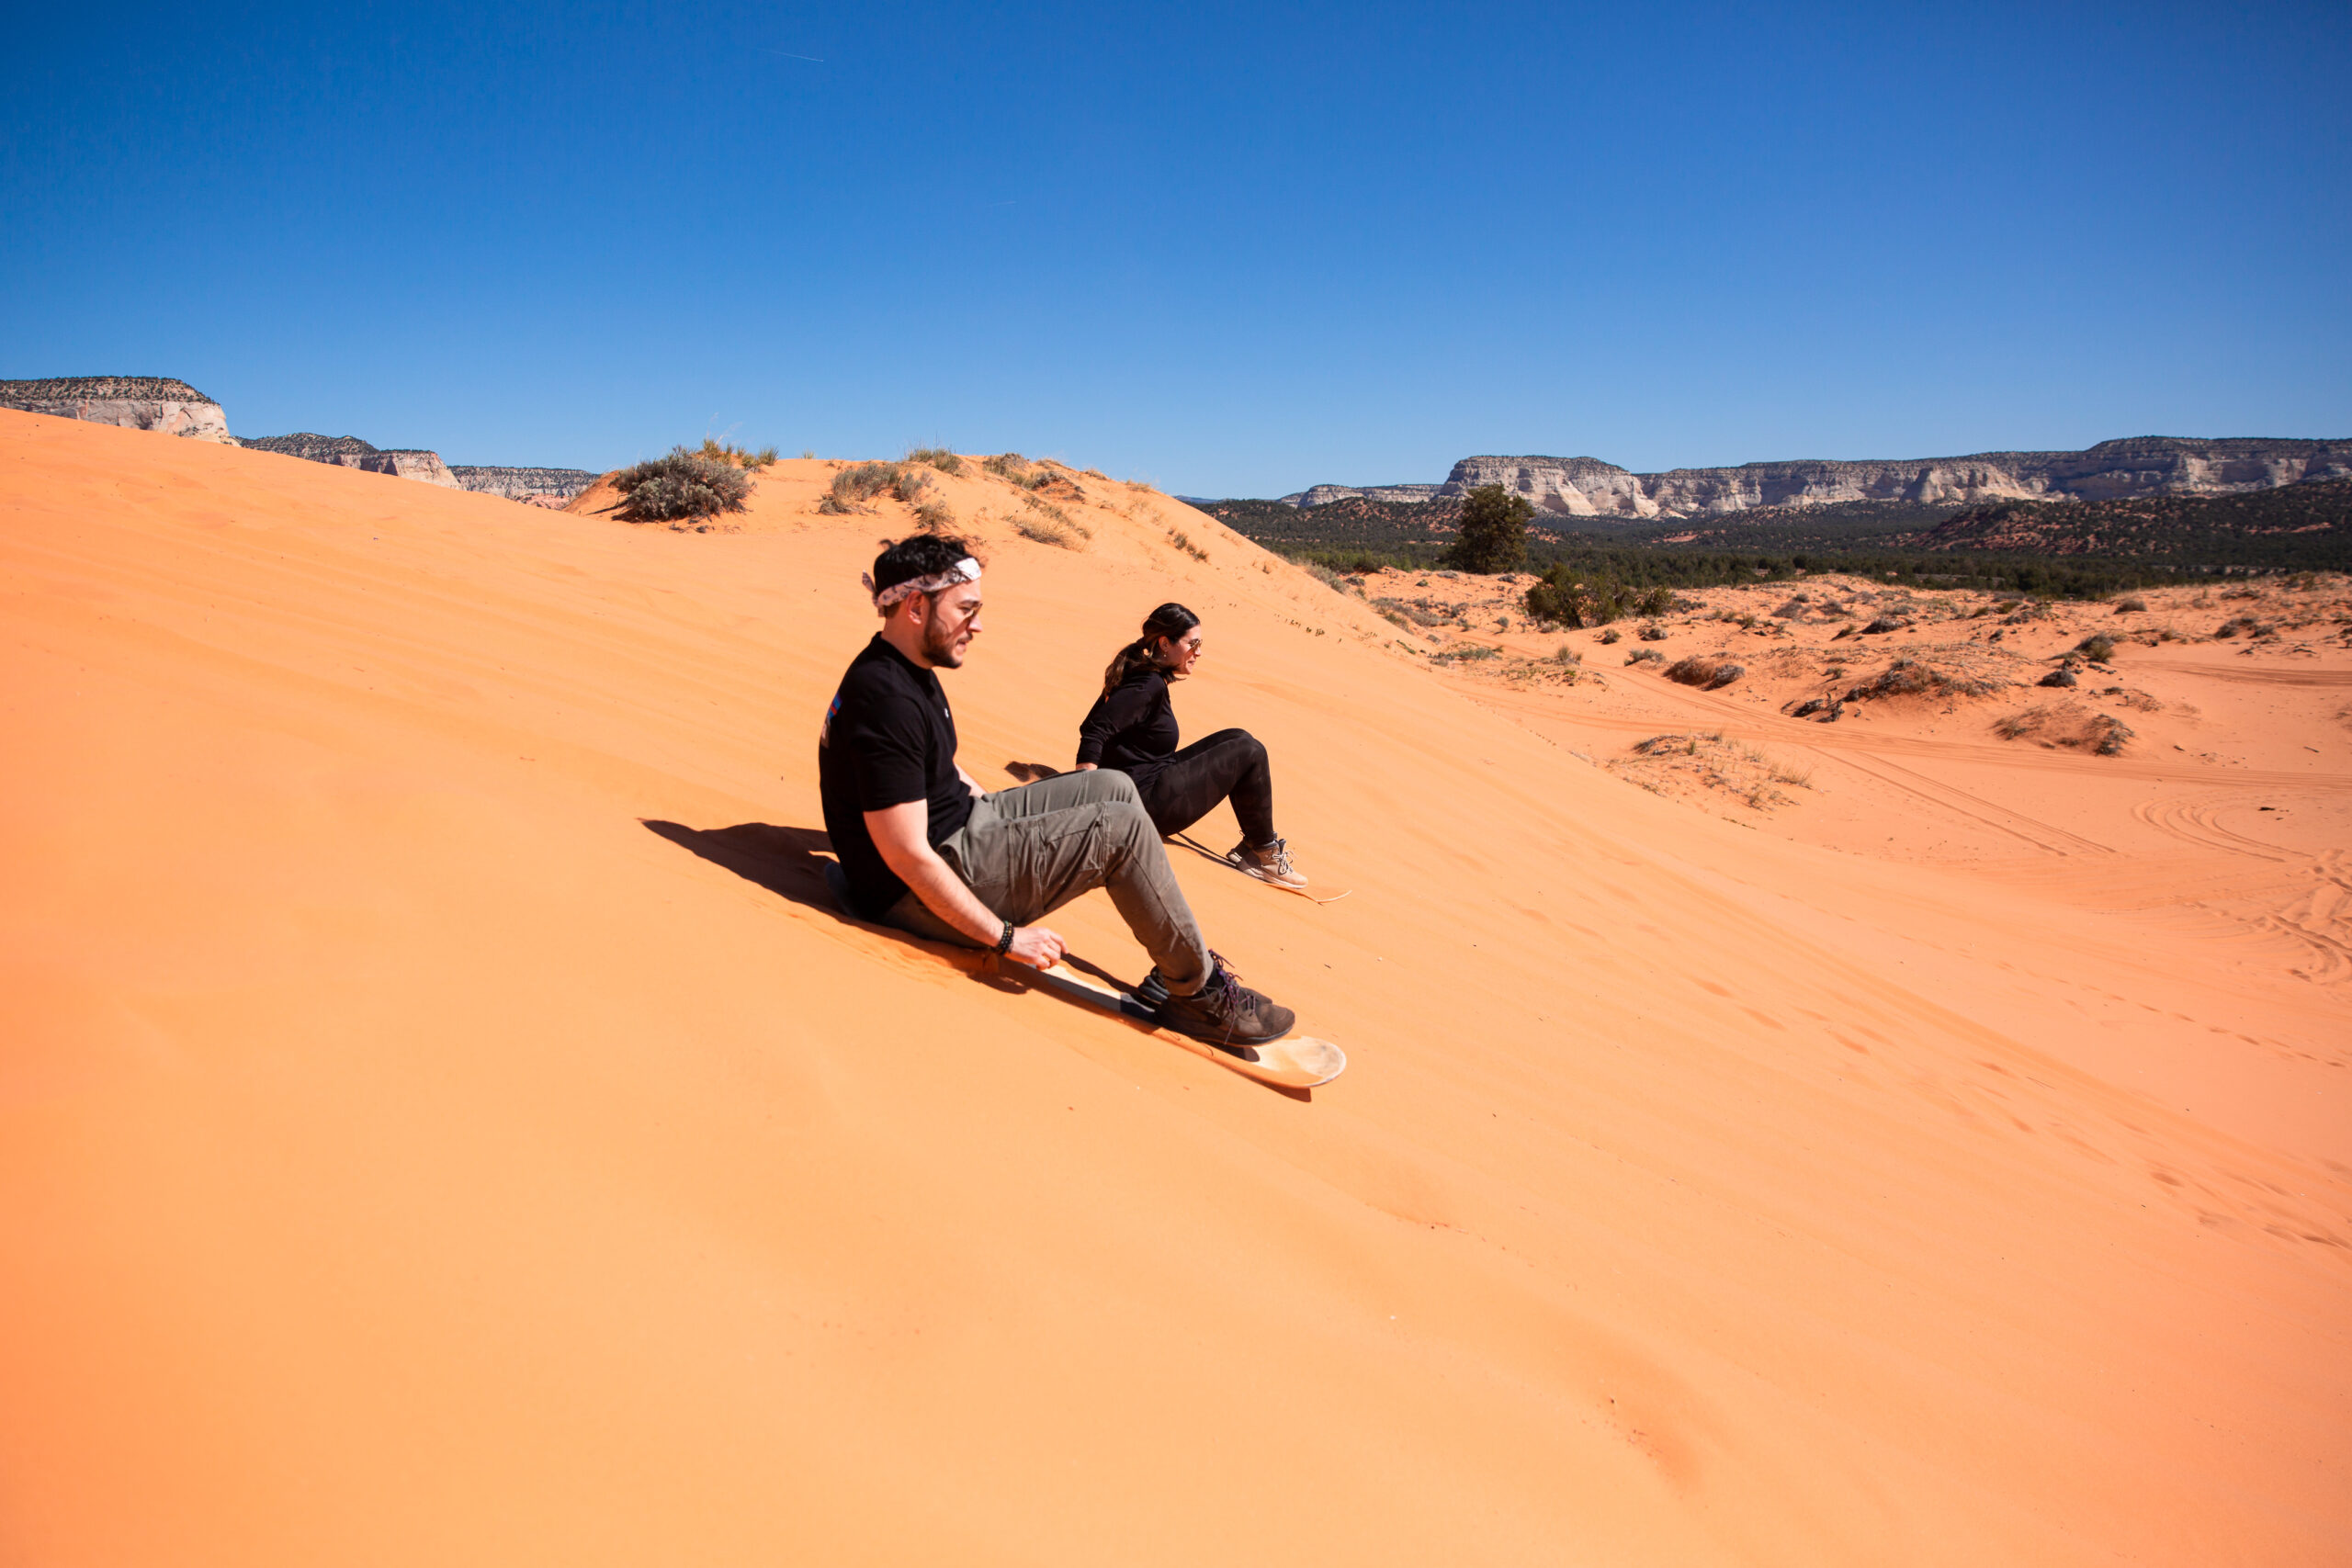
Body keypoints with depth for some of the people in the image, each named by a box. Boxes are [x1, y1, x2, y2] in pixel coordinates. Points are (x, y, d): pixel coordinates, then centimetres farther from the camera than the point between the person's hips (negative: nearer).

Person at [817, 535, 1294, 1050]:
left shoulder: (910, 670, 8)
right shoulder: (887, 699, -26)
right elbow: (907, 857, -27)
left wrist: (1008, 817, 21)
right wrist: (1007, 936, -20)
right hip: (922, 894, -11)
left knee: (1112, 787, 8)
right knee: (1123, 827, -16)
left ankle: (1177, 968, 11)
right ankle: (1199, 992, -1)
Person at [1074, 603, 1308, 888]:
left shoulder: (1138, 673, 11)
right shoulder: (1149, 685, -18)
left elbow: (1091, 725, 15)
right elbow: (1095, 731, -28)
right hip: (1148, 801, -10)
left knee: (1238, 739, 14)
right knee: (1250, 752, -8)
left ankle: (1253, 846, 12)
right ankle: (1264, 854, 5)